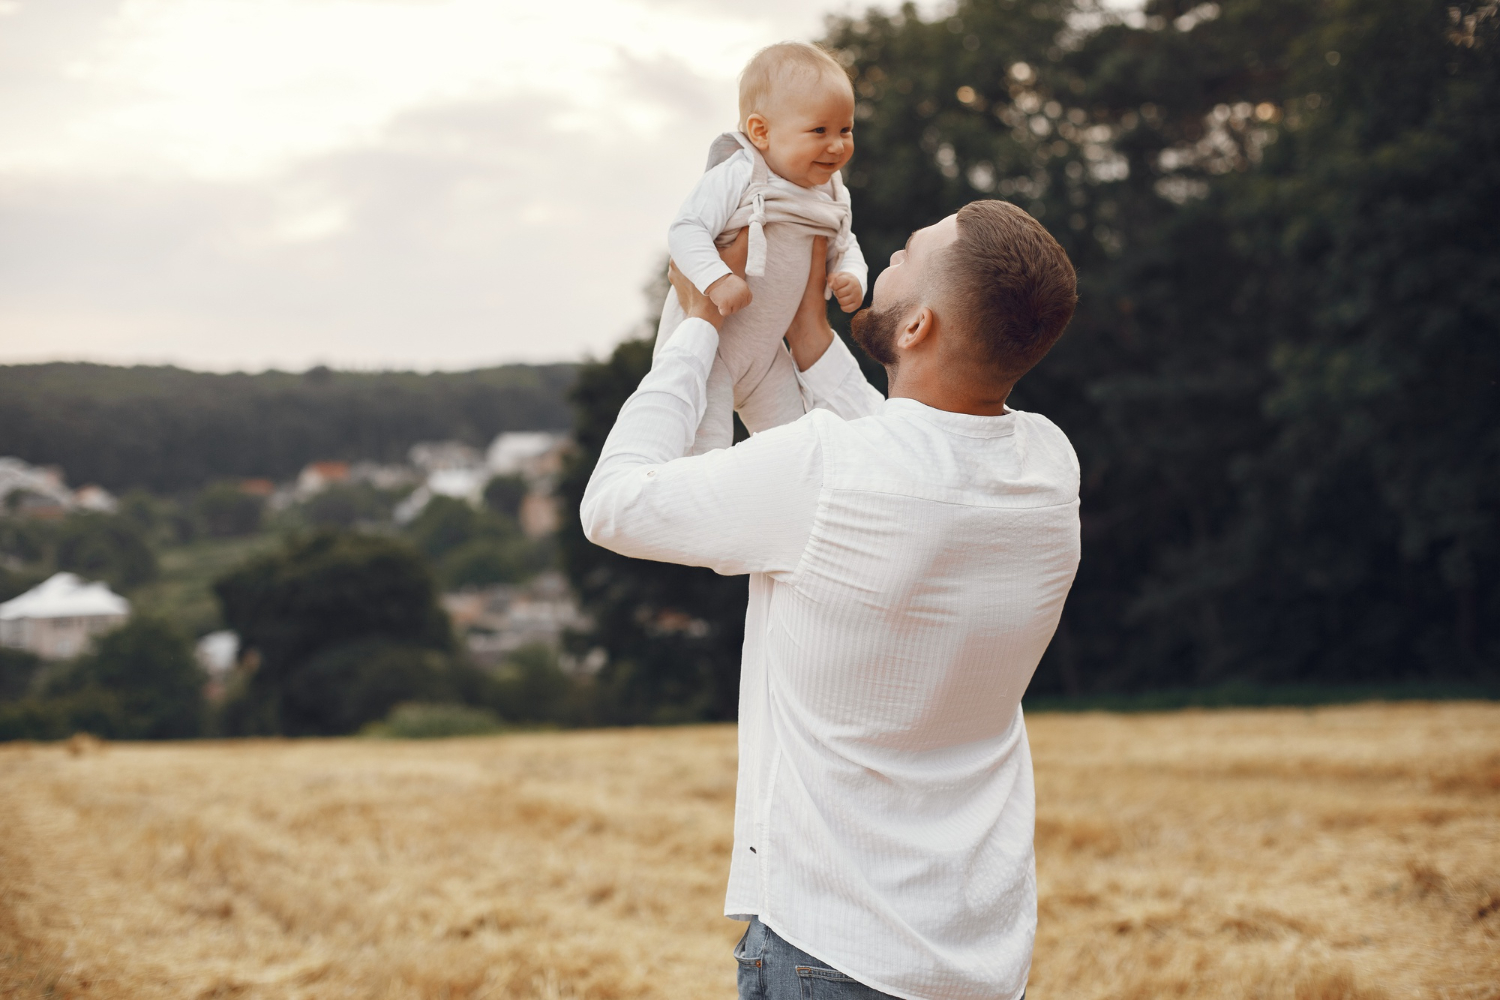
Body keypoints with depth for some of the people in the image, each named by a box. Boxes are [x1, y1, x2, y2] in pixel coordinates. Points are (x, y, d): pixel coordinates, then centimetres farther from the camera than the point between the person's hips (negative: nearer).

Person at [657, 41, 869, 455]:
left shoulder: (830, 195, 2)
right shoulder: (738, 176, -21)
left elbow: (845, 246, 16)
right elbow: (685, 230, -26)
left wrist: (851, 279, -7)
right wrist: (717, 279, -41)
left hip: (764, 350, 7)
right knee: (706, 446, -17)